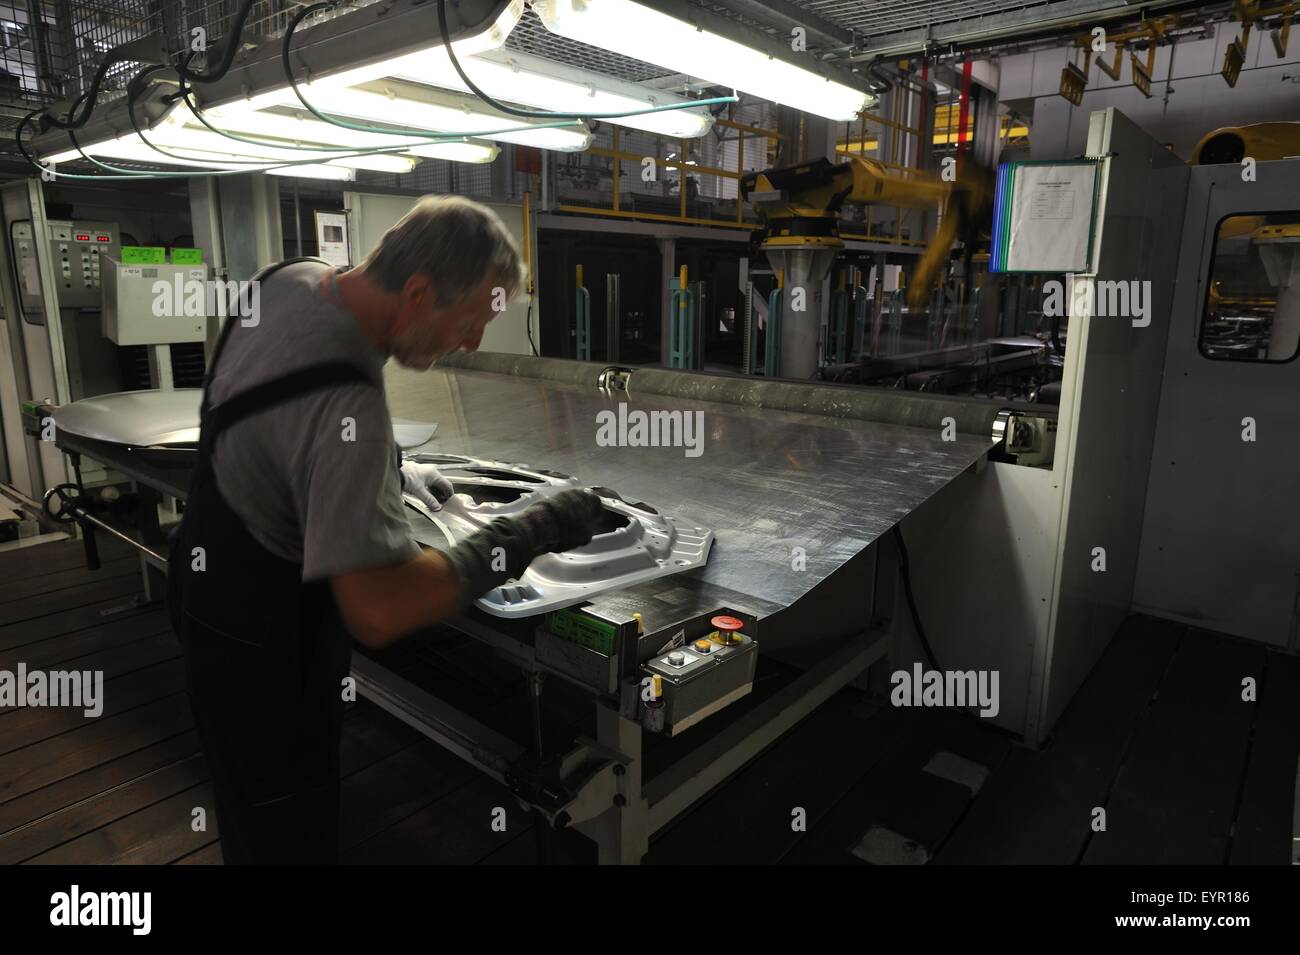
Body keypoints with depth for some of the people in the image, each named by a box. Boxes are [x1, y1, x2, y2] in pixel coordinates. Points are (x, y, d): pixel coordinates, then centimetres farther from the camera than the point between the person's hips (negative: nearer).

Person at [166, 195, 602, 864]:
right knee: (289, 833, 14)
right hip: (261, 639, -9)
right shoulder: (346, 407, -37)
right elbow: (379, 612, -37)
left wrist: (390, 472, 7)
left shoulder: (294, 277, -8)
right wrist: (530, 534, -30)